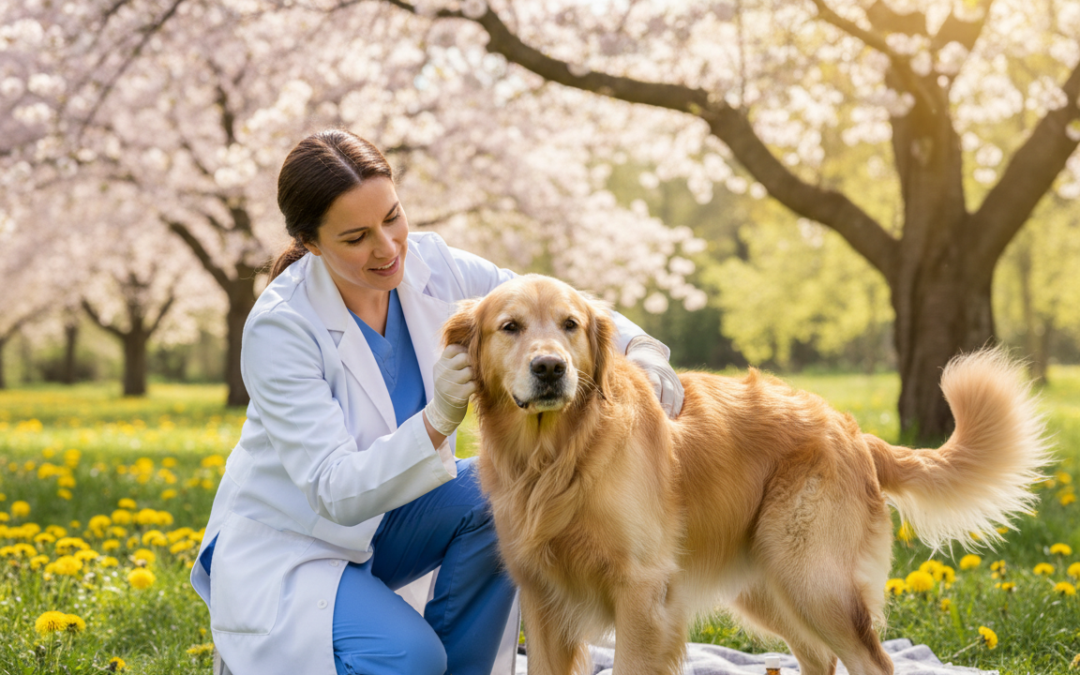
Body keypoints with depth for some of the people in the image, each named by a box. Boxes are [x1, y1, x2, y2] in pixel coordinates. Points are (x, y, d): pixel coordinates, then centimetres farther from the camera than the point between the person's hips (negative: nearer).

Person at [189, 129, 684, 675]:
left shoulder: (430, 266, -12)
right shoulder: (280, 326, -27)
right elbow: (336, 492, -30)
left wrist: (639, 347, -22)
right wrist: (438, 418, -44)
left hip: (384, 523, 6)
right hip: (285, 546, -6)